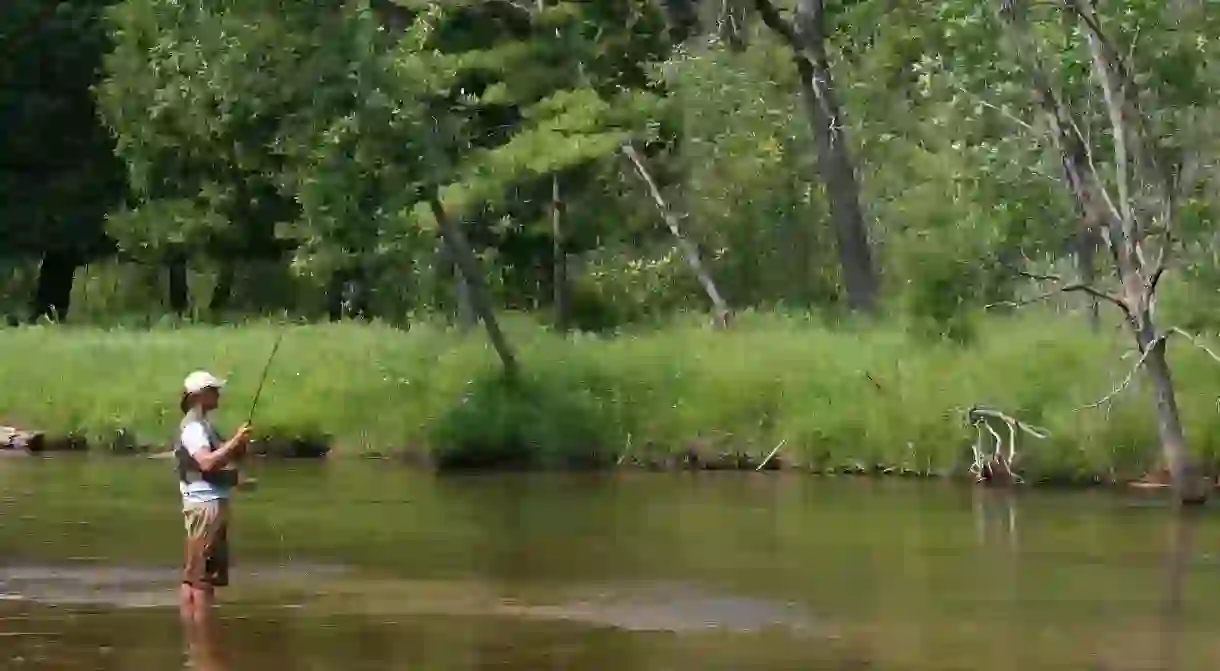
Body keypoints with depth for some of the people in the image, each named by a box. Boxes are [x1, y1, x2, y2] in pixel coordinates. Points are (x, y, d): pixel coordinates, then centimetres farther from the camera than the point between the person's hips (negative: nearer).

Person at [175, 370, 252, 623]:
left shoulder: (202, 425, 19)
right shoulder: (193, 427, -13)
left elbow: (217, 460, 25)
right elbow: (206, 462, -27)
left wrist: (236, 450, 7)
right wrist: (234, 442, -23)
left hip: (211, 502, 11)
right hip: (205, 504, -11)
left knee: (192, 572, 10)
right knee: (203, 573, -10)